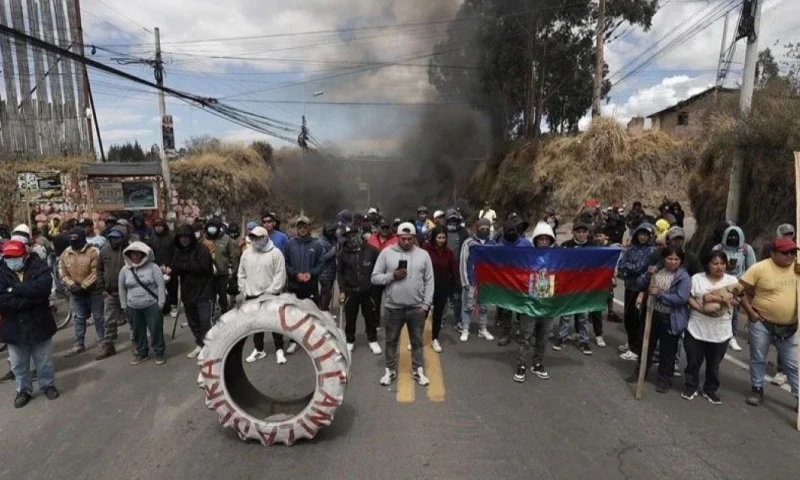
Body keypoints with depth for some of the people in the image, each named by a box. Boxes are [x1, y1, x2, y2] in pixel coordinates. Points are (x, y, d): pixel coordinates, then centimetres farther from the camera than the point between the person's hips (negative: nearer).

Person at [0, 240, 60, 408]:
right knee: (19, 365, 18)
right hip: (14, 328, 2)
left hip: (39, 324, -2)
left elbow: (43, 287, -27)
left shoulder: (39, 267, -8)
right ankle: (24, 390, 36)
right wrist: (32, 299, -24)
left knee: (44, 361, 15)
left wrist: (15, 289, -24)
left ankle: (48, 385, 34)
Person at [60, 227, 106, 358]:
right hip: (75, 293, 5)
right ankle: (79, 345, 23)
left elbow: (95, 273, -17)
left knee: (98, 317, 6)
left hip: (93, 291, -5)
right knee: (78, 319, 13)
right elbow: (64, 274, 3)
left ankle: (103, 341, 21)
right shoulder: (65, 254, 2)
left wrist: (83, 286, -21)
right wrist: (71, 285, -15)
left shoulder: (93, 251, -13)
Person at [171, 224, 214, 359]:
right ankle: (200, 345, 30)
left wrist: (183, 266, -11)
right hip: (187, 293, 7)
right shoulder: (178, 251, 9)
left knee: (205, 323, -7)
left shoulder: (201, 249, -10)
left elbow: (203, 267, -21)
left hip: (203, 293, -6)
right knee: (193, 322, 16)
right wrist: (190, 266, -19)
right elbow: (174, 269, 0)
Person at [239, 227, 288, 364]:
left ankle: (279, 350, 16)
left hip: (271, 295, -4)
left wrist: (270, 292, -16)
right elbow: (241, 274, 12)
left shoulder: (275, 253, -11)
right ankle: (259, 350, 29)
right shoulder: (246, 253, 4)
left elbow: (280, 275, -13)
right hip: (252, 295, 5)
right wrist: (244, 290, 4)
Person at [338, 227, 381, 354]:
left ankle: (373, 341, 29)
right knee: (350, 318, 12)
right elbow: (340, 272, 3)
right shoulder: (344, 253, -3)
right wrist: (342, 290, -2)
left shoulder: (371, 250, -9)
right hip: (350, 291, 1)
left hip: (368, 290, -1)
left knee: (370, 317, 12)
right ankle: (350, 341, 30)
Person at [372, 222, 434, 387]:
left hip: (417, 307, 1)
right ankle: (390, 370, 30)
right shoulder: (386, 253, -3)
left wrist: (426, 304, -4)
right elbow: (375, 278, -2)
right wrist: (392, 276, -18)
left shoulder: (423, 254, 0)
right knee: (391, 340, 13)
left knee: (417, 341, 14)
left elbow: (429, 282, 1)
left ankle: (418, 370, 30)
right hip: (393, 307, 0)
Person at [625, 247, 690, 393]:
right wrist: (648, 275, -13)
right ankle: (640, 372, 33)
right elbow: (640, 285, 4)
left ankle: (664, 380, 24)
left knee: (667, 352, 8)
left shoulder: (684, 277, -13)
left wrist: (659, 294, -23)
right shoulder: (656, 270, 2)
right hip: (652, 315, 5)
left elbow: (681, 299, -22)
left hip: (670, 320, -5)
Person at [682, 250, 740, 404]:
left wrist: (716, 298, -20)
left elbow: (736, 301, -7)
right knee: (693, 361, 8)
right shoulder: (697, 278, -1)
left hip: (721, 331, 1)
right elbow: (688, 297, -4)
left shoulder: (732, 280, 2)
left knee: (714, 364, 13)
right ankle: (690, 386, 25)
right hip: (697, 328, -1)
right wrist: (701, 309, -19)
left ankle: (710, 390, 30)